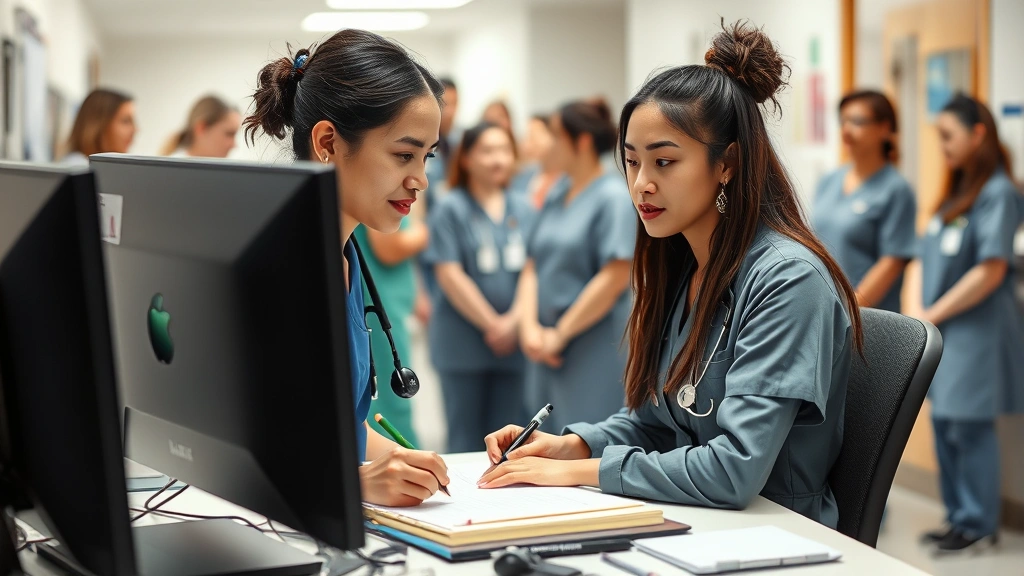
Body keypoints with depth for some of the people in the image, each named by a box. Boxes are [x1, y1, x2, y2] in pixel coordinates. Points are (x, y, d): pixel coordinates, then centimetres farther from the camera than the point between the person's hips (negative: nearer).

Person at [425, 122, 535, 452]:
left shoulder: (523, 210, 10)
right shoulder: (451, 209, -3)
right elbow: (450, 275, -9)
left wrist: (513, 321, -10)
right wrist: (491, 325, -10)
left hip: (514, 341, 4)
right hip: (464, 341, -4)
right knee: (466, 439, 0)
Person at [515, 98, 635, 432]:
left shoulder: (614, 197, -10)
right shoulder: (557, 195, 13)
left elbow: (614, 278, -17)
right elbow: (533, 266, 13)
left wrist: (560, 334, -12)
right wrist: (529, 326, -3)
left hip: (594, 353, -7)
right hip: (546, 351, 8)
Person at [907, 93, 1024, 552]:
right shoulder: (954, 194, 15)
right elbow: (923, 258, 14)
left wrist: (934, 315, -11)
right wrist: (915, 311, -1)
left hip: (977, 330, -8)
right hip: (942, 334, 8)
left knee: (970, 426, -3)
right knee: (944, 424, 11)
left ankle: (978, 525, 7)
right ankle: (958, 516, 21)